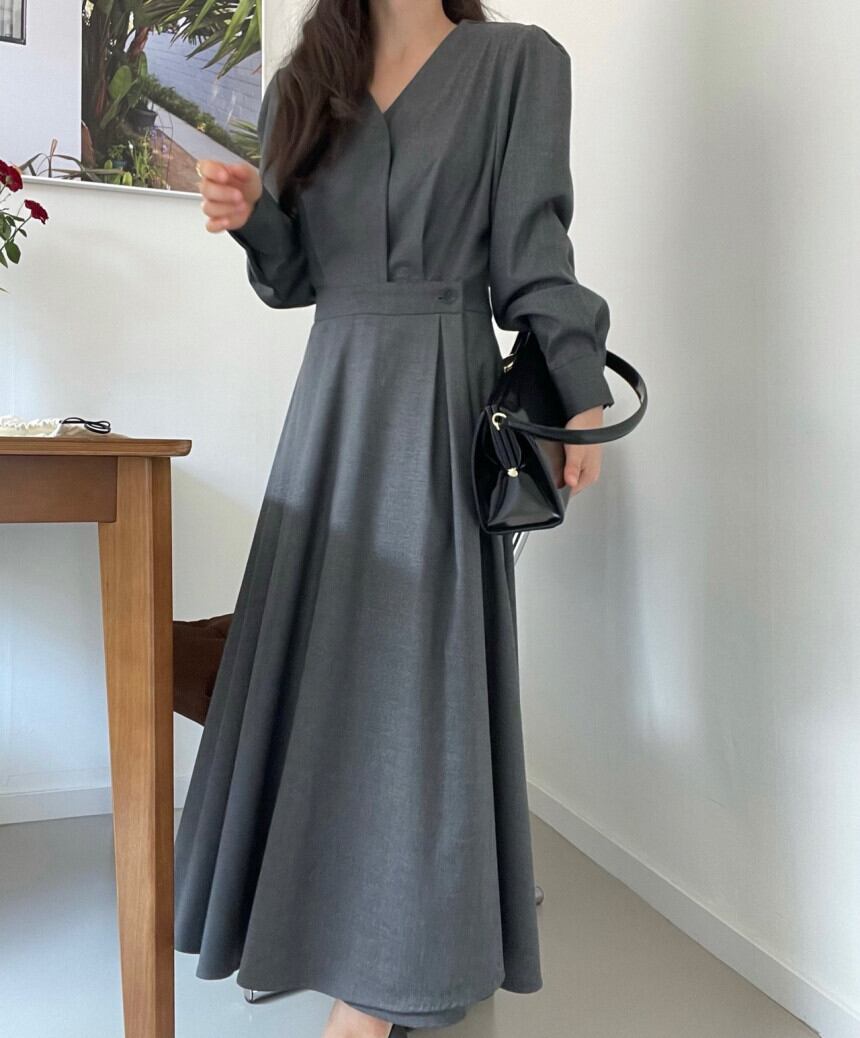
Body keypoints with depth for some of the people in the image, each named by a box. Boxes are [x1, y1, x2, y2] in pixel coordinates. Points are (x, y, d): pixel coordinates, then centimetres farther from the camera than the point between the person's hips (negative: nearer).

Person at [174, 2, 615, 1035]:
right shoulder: (303, 84, 17)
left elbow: (534, 246, -1)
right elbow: (295, 275, 16)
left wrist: (581, 394, -9)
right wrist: (252, 215, -4)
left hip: (442, 389, -5)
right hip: (332, 390, 5)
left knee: (410, 655, -5)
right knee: (327, 651, 6)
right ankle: (313, 922, 23)